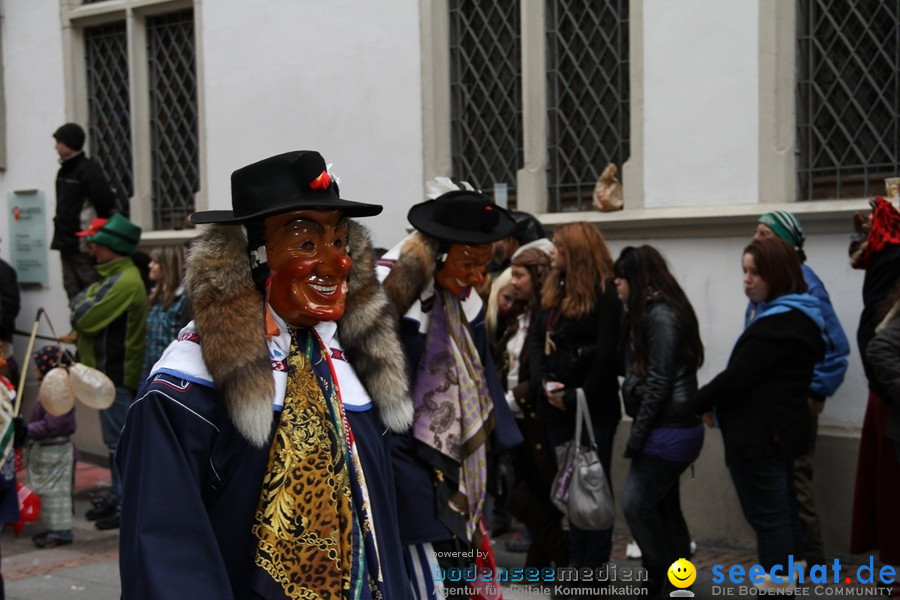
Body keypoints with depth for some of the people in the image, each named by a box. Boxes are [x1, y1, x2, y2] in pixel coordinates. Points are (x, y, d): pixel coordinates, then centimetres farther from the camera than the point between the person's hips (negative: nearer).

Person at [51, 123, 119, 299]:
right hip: (66, 242, 9)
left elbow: (108, 204, -17)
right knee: (73, 291, 11)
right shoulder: (64, 170, 14)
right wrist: (60, 236, 12)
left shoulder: (88, 170, -12)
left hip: (84, 244, -9)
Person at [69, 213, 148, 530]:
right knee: (116, 440, 17)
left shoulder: (124, 282, -20)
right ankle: (118, 495, 27)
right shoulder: (115, 277, 14)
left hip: (116, 373, -10)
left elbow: (86, 318, -21)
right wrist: (84, 305, -6)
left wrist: (79, 303, -3)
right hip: (110, 370, 10)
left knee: (120, 442, -5)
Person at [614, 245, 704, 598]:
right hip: (667, 427, 10)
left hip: (669, 429, -10)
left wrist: (637, 435, -17)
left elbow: (659, 383, -20)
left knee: (636, 503, -8)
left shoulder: (661, 316, -16)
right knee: (663, 506, 12)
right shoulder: (649, 314, 15)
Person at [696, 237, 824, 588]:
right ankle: (788, 580, 26)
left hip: (760, 434, -11)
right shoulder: (798, 317, 15)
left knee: (767, 518, -5)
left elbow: (739, 375, -22)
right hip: (778, 429, 11)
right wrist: (714, 403, 8)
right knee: (782, 515, 17)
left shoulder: (778, 324, -20)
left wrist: (699, 402, -8)